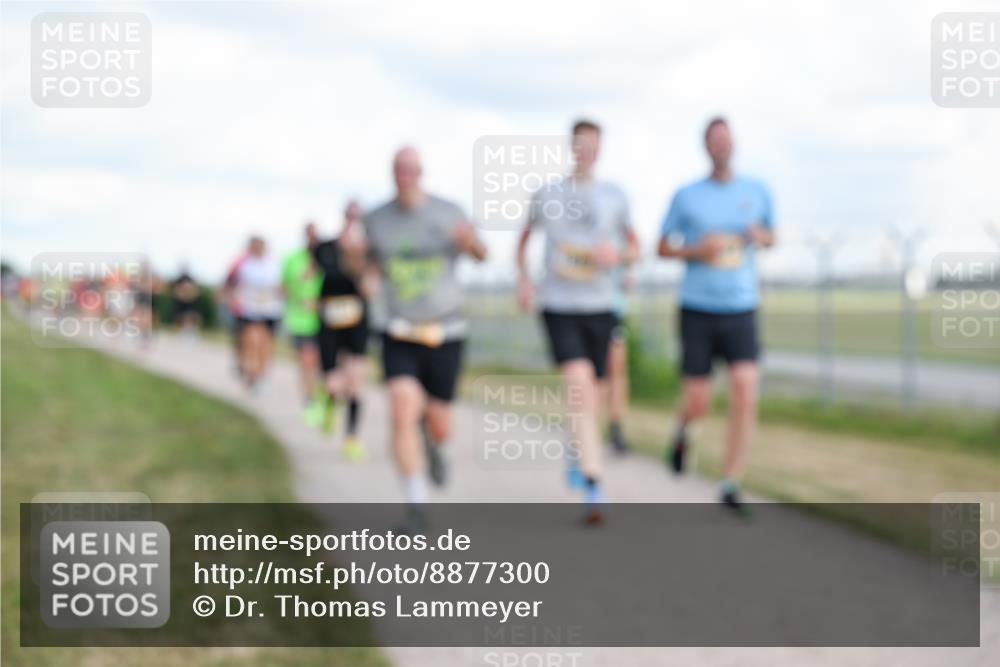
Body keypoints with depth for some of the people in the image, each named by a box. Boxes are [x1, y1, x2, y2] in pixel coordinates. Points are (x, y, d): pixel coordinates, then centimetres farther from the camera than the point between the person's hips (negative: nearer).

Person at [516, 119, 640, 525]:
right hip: (559, 308, -2)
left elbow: (634, 248, 14)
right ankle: (593, 486, -24)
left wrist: (617, 254, -9)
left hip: (600, 307, 3)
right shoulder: (546, 195, 3)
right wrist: (523, 279, 5)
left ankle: (578, 457, 43)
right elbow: (525, 238, 20)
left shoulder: (614, 197, 5)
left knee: (589, 396, 12)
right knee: (579, 384, -20)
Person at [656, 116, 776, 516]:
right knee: (698, 403, 0)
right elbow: (662, 248, 7)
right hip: (697, 310, -1)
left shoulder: (756, 191, 5)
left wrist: (761, 236, -6)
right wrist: (697, 251, -13)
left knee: (746, 397, -13)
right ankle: (683, 431, 38)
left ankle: (730, 487, -3)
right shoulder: (686, 197, -1)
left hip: (742, 310, 1)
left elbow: (771, 237, 19)